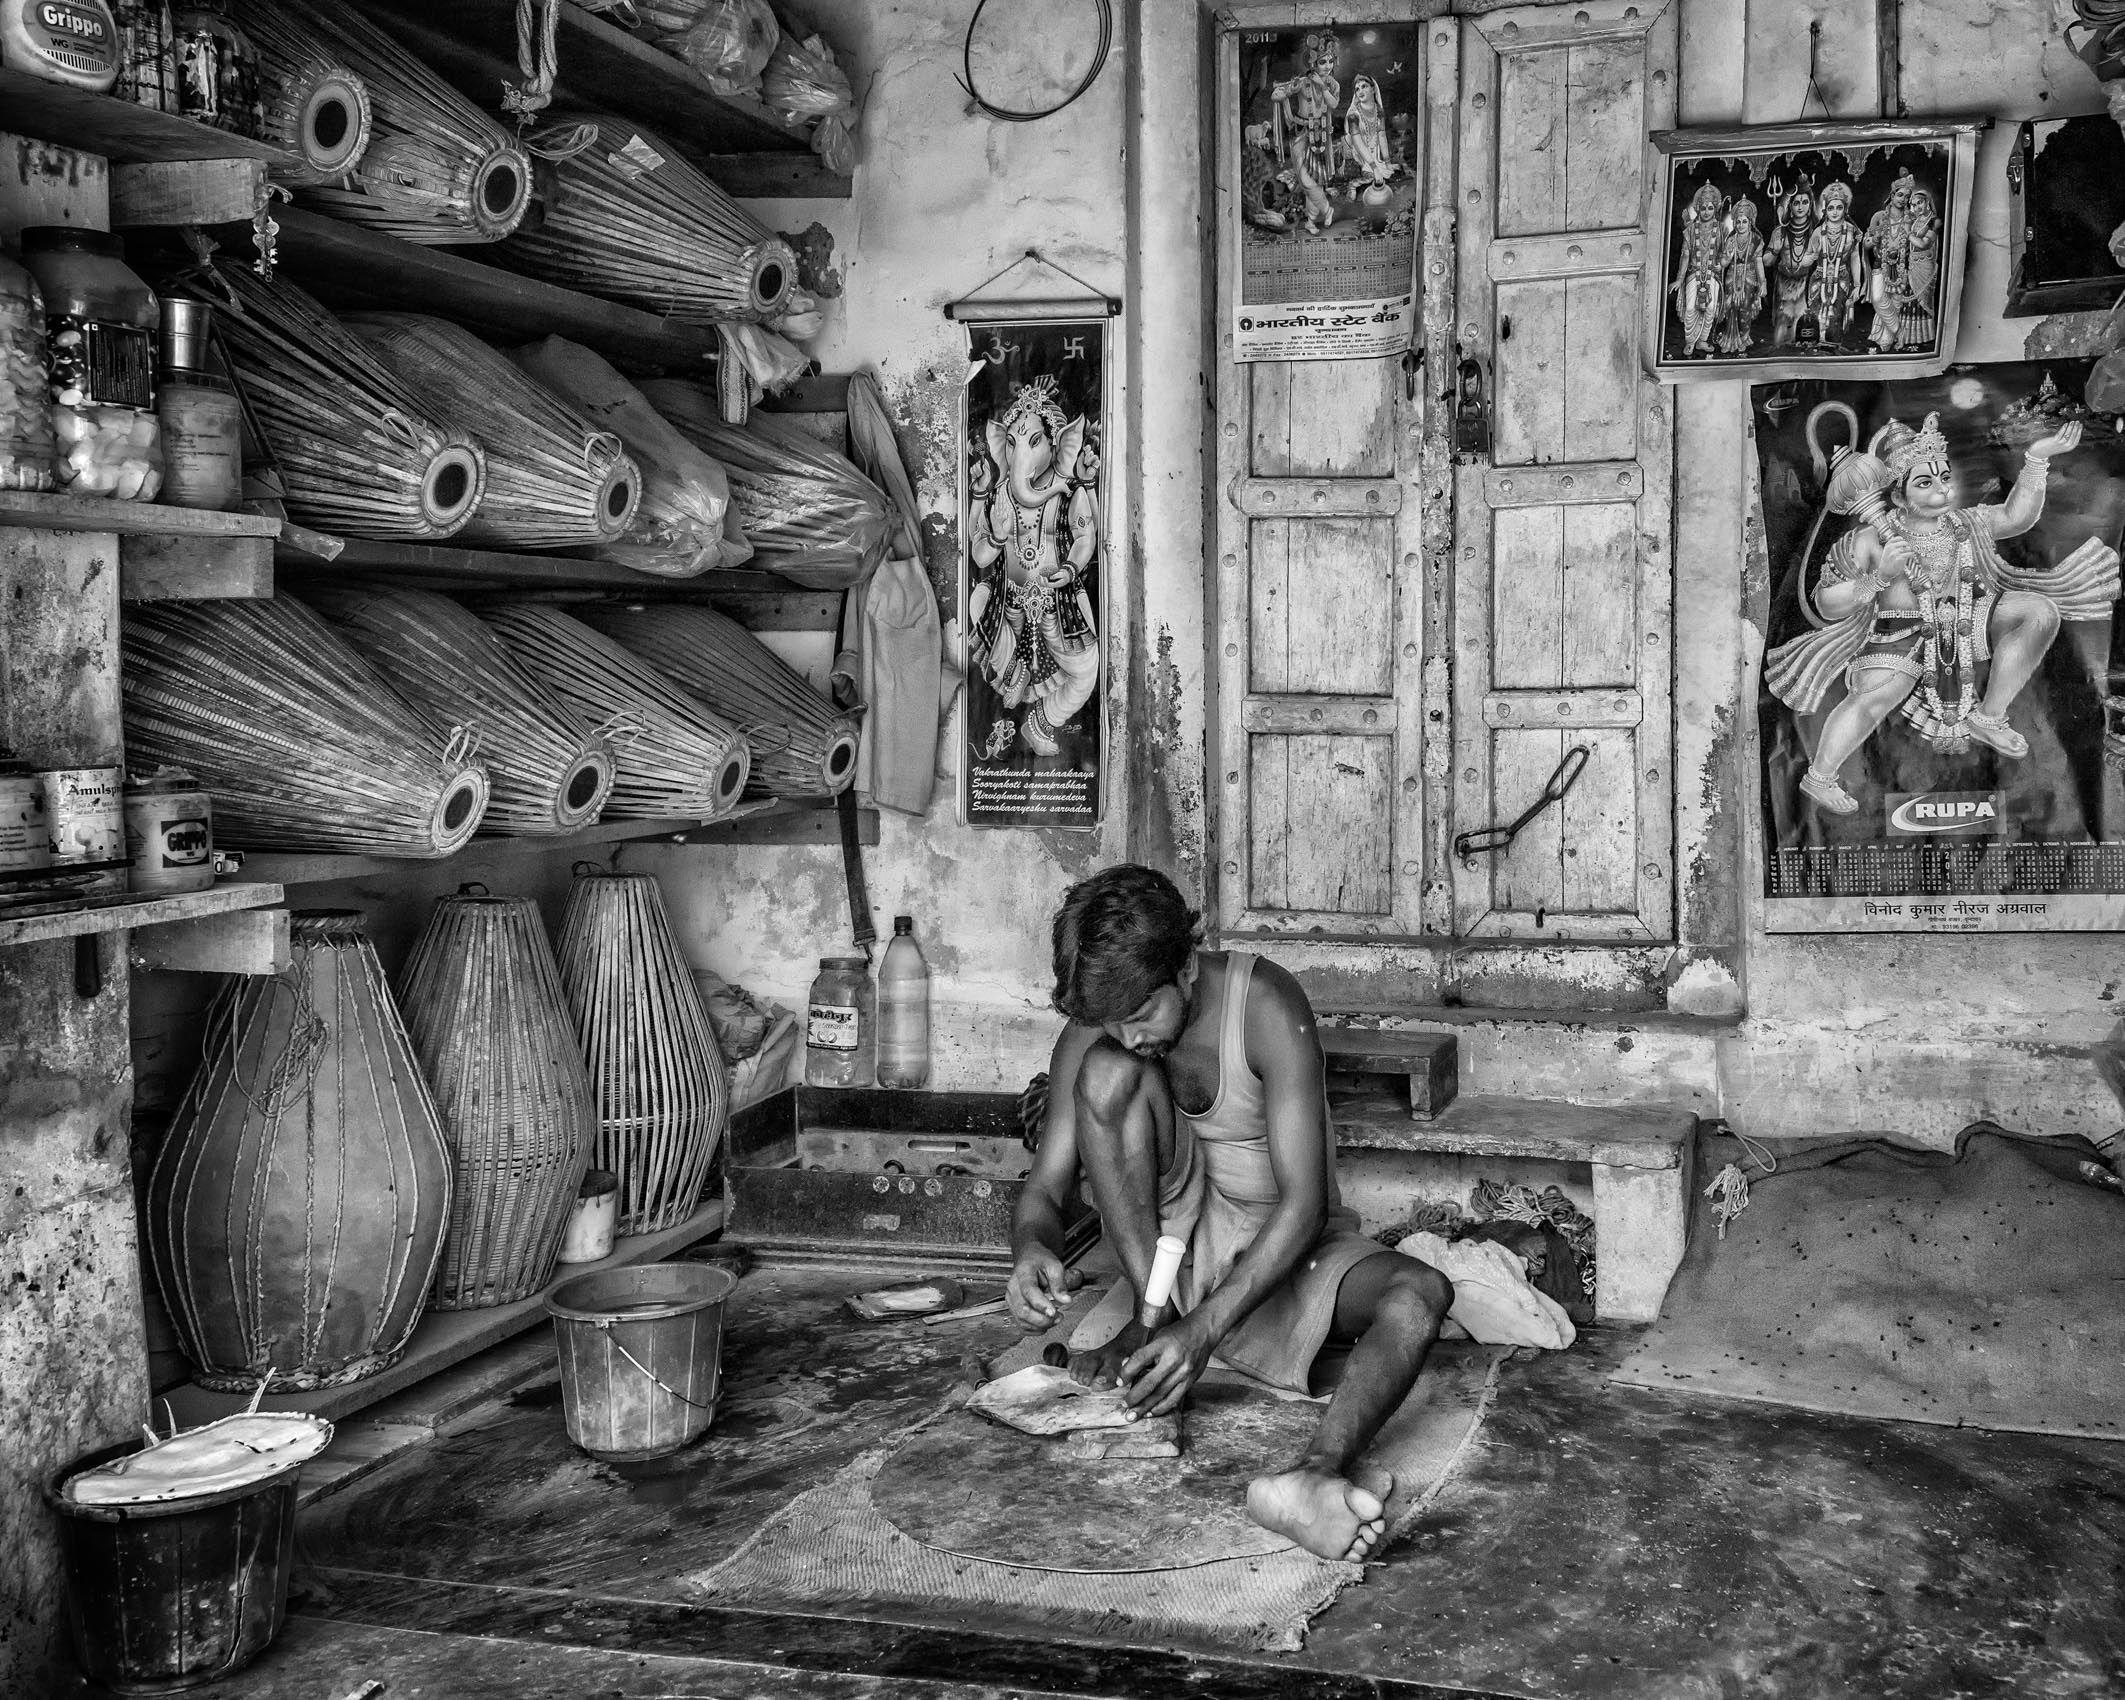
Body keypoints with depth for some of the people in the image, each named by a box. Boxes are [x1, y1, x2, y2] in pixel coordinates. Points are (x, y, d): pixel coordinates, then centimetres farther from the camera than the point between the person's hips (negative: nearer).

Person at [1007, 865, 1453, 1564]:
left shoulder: (1264, 1004, -25)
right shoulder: (1095, 1034, -12)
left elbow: (1305, 1204, -27)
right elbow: (1044, 1187, -7)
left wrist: (1204, 1329, -37)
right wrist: (1033, 1251, -33)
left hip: (1288, 1244, -2)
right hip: (1175, 1237, 2)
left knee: (1421, 1294, -34)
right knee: (1107, 1074, -24)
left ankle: (1319, 1471, -61)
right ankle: (1151, 1317, -21)